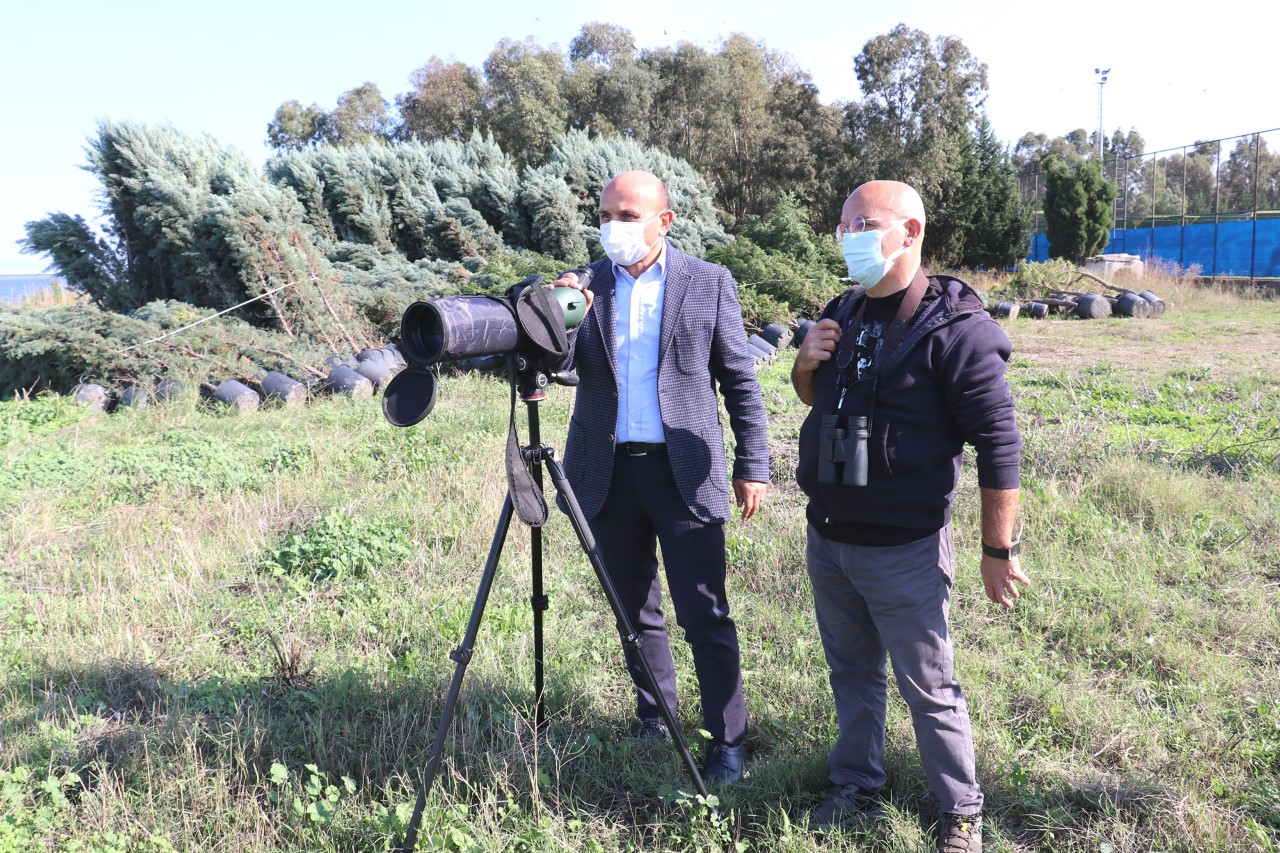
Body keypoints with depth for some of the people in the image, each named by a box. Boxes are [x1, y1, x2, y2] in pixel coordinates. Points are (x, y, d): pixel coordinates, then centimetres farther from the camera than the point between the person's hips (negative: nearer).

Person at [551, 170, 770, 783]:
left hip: (685, 471, -3)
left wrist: (752, 466, -1)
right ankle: (654, 724, 31)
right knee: (634, 610, 14)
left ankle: (728, 741, 13)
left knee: (705, 616, -1)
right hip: (609, 472, 3)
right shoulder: (584, 284, 6)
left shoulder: (709, 283, 1)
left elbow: (740, 381, 3)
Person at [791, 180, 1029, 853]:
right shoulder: (843, 312, 6)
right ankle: (856, 790, 36)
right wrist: (806, 365, -3)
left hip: (904, 551, -6)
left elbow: (999, 443, -16)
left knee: (928, 689, 7)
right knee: (852, 673, 19)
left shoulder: (953, 327, -16)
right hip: (826, 539, 7)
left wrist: (999, 551, -15)